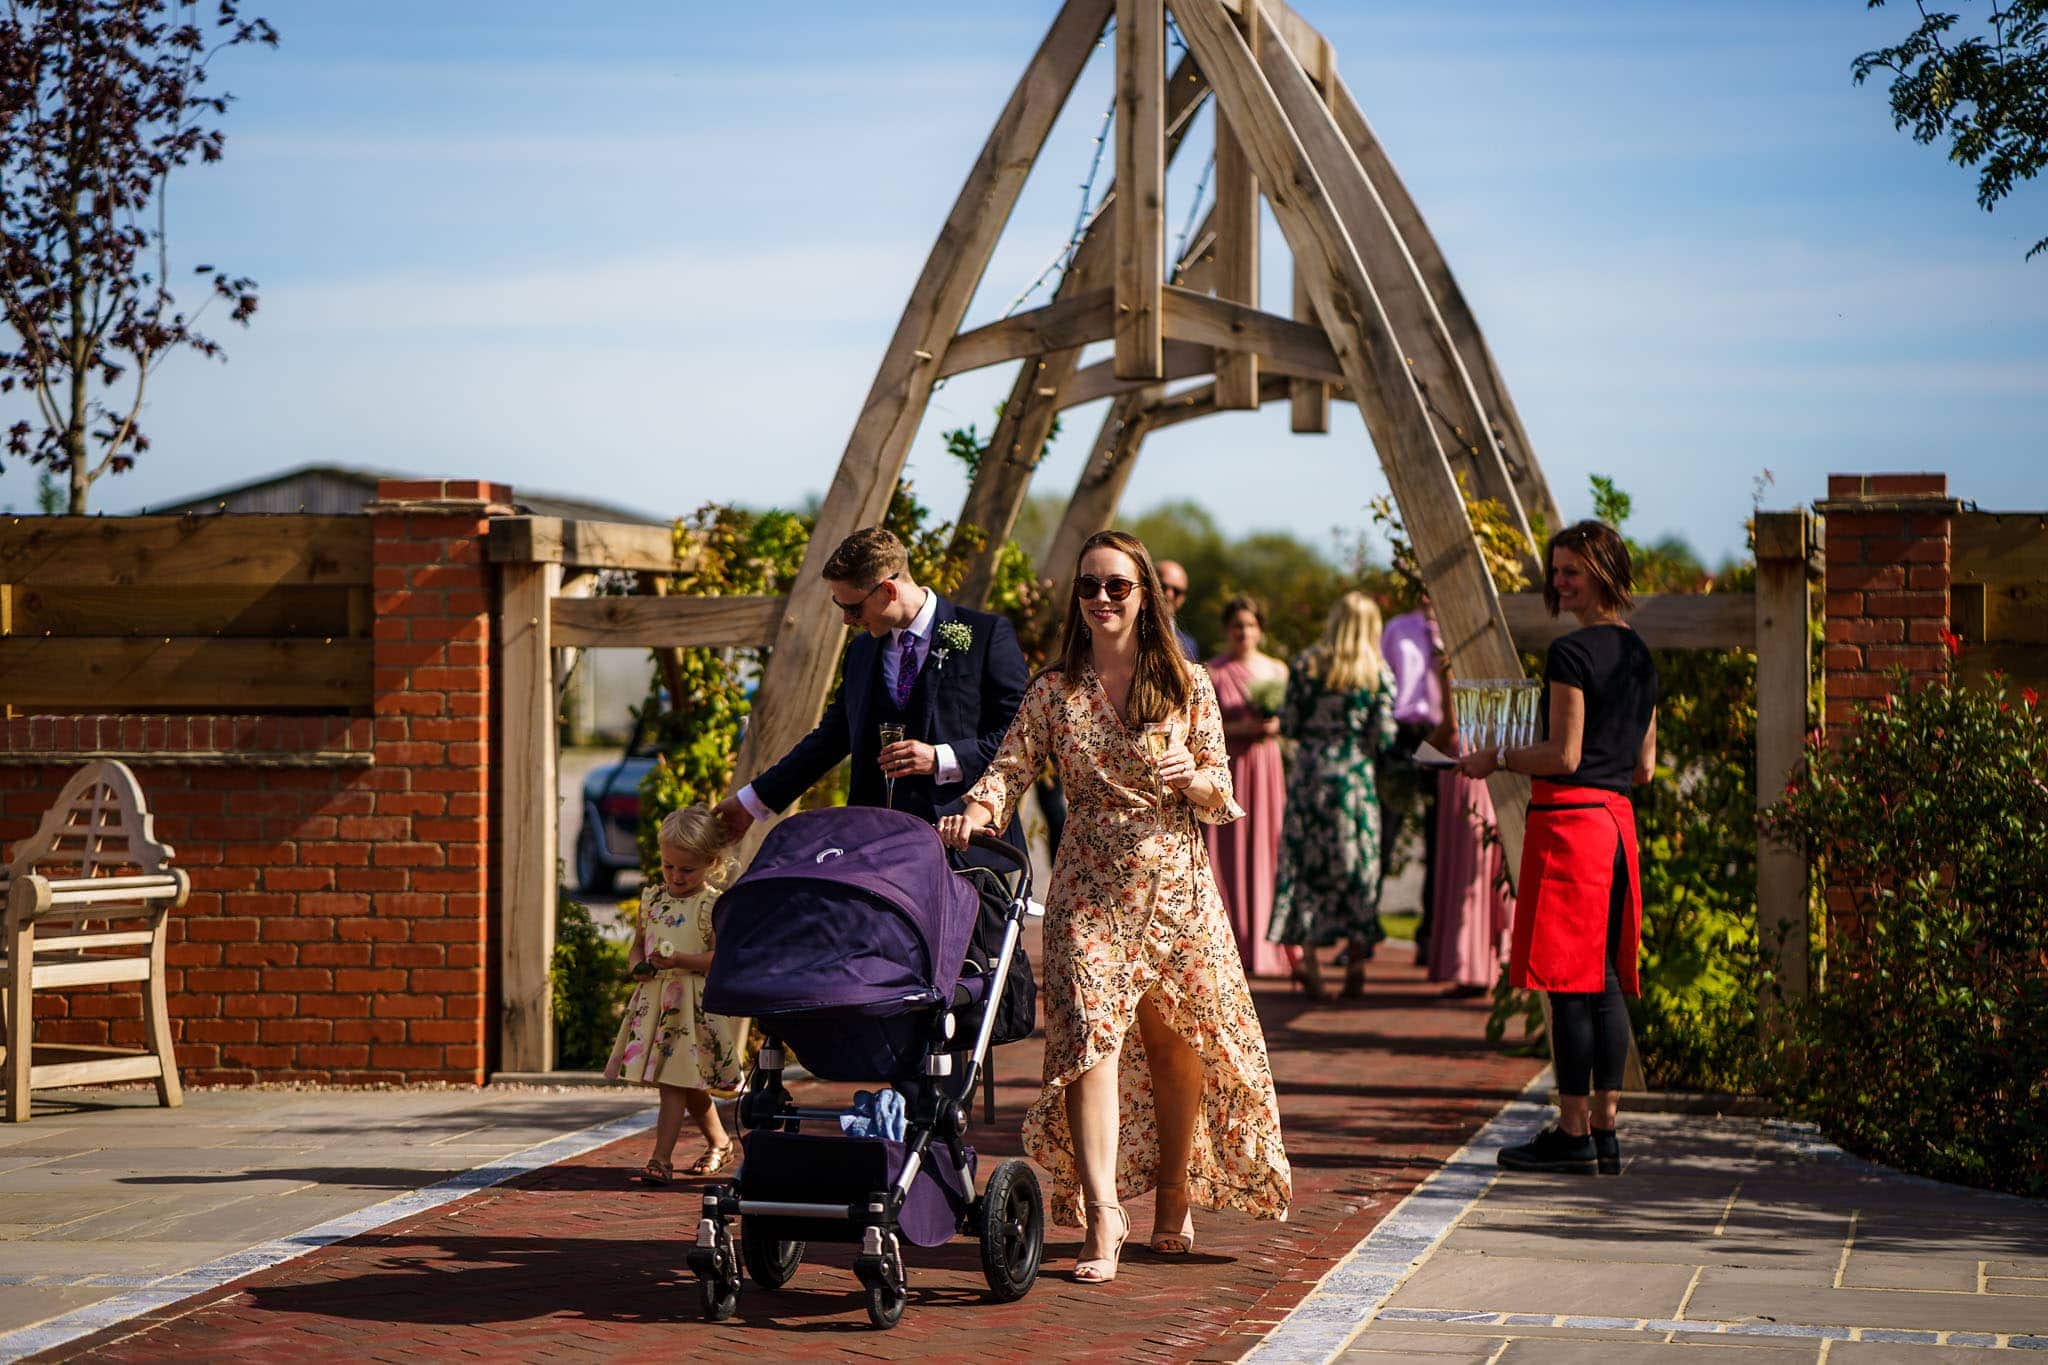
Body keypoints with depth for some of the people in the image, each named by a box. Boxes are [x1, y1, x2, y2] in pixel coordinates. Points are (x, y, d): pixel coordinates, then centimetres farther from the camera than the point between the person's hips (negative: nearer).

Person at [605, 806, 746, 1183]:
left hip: (693, 1006, -6)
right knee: (689, 1086, 16)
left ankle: (661, 1158, -11)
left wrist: (680, 961, -26)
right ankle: (719, 1142, 35)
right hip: (654, 999, 6)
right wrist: (638, 964, -1)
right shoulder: (652, 898, 10)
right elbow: (638, 944, 20)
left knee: (674, 1081, -10)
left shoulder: (713, 905, -9)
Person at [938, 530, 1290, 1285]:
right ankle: (1101, 1210, -21)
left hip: (1176, 883, 1)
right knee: (1089, 1032, -15)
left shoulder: (1187, 684, 5)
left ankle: (1174, 1200, 24)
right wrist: (977, 809, -23)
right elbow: (1010, 768, -2)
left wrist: (1191, 776, -16)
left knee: (1179, 1042, 7)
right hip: (1090, 886, 0)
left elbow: (1222, 799, 6)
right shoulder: (1053, 692, 6)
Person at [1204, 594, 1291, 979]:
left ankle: (1266, 947, 4)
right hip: (1225, 770, -2)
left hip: (1267, 766, 2)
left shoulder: (1277, 671, 11)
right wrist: (1239, 728, -15)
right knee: (1228, 857, -5)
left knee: (1267, 852, -1)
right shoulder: (1211, 672, 2)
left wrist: (1276, 726, -6)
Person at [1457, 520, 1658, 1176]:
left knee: (1568, 981, -5)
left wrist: (1496, 760, -3)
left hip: (1568, 819, -9)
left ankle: (1572, 1133, -2)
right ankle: (1604, 1132, 11)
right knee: (1604, 980, 9)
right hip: (1617, 818, 9)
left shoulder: (1571, 653, -12)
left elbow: (1563, 756, -15)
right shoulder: (1639, 655, 15)